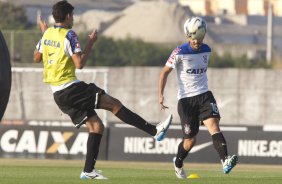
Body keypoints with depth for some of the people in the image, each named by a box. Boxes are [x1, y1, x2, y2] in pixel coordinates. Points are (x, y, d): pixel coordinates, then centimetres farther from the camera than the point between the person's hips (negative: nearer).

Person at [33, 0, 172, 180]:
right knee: (114, 104, -8)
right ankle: (154, 130, -12)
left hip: (58, 94, 8)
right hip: (71, 88, -8)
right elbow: (80, 63, -20)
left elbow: (37, 57, 25)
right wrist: (91, 42, -9)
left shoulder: (47, 34, 10)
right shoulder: (69, 35, -12)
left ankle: (88, 170, 6)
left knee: (96, 125, 11)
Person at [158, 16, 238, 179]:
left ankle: (225, 161, -37)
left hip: (204, 95, 3)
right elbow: (165, 72, -4)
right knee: (190, 140, 1)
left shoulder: (206, 50, 5)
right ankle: (178, 163, 31)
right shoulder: (180, 53, -10)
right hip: (186, 99, -3)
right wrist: (161, 94, -14)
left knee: (213, 124, -22)